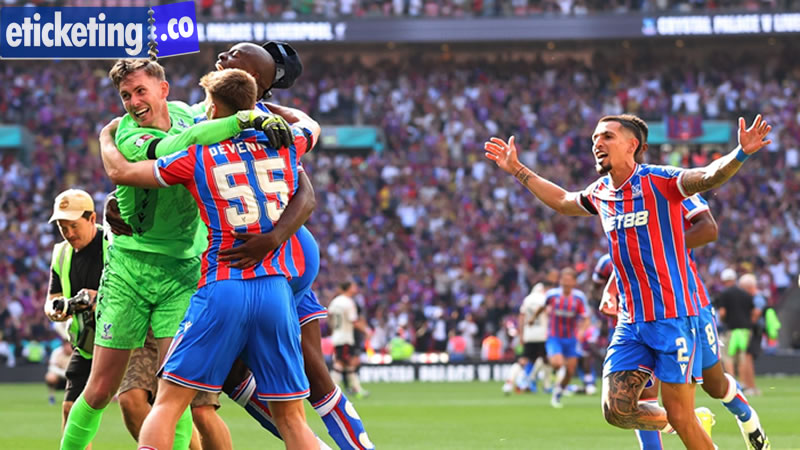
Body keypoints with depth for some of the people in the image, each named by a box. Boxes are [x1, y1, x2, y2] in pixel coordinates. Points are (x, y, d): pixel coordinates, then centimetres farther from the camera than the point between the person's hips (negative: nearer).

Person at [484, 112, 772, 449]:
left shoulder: (659, 181, -10)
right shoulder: (600, 194, 11)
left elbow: (710, 176, -26)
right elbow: (562, 201, 33)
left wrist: (741, 153, -46)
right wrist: (516, 170, 37)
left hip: (672, 316, -7)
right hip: (631, 320, 7)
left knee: (680, 417, -8)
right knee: (617, 410, -1)